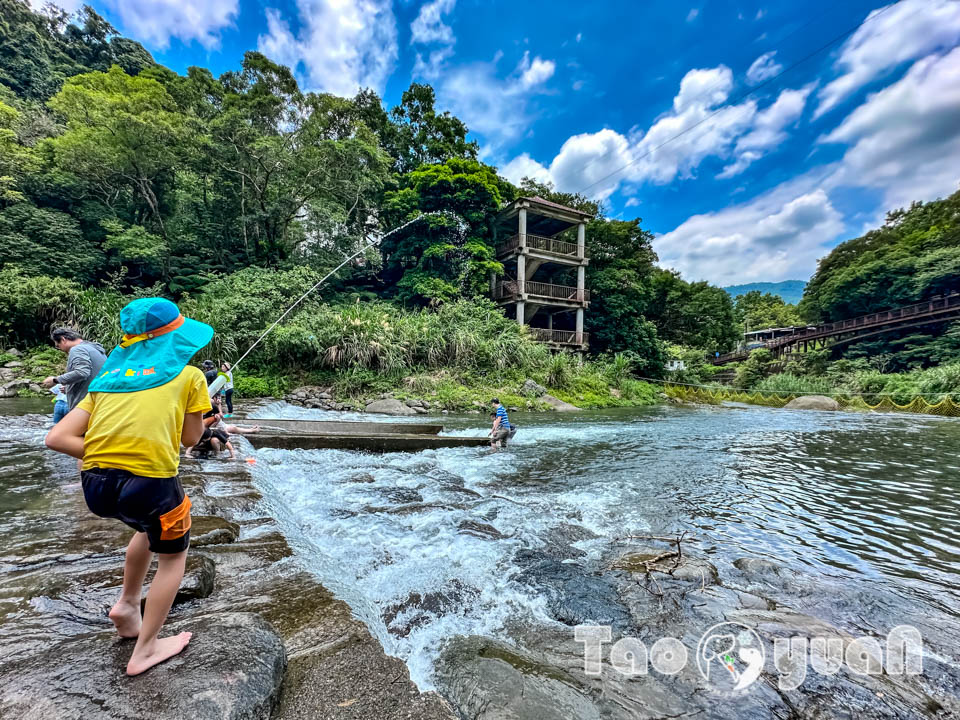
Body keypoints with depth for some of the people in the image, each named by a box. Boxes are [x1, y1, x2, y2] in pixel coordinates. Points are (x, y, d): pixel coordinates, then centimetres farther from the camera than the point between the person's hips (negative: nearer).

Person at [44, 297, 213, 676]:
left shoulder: (109, 376, 19)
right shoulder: (189, 375, 5)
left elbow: (56, 438, 12)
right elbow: (191, 437, 10)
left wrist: (106, 454, 14)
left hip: (95, 484, 6)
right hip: (148, 480, -6)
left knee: (152, 524, 37)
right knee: (172, 555, 21)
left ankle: (126, 605, 41)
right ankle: (145, 651, 28)